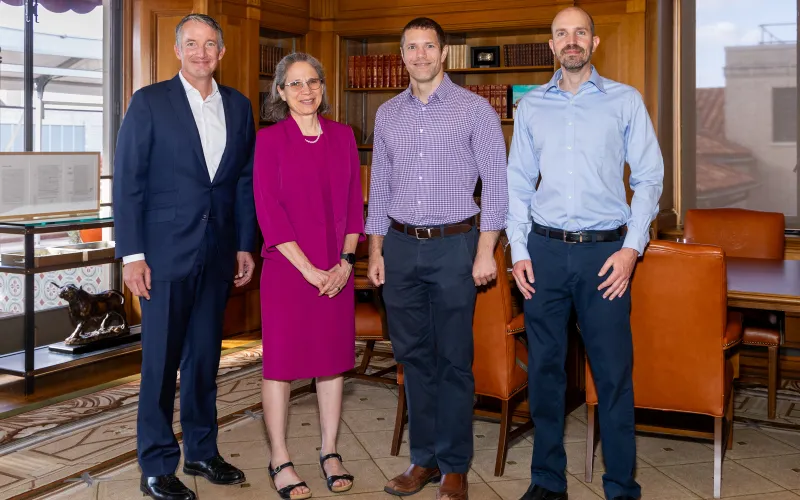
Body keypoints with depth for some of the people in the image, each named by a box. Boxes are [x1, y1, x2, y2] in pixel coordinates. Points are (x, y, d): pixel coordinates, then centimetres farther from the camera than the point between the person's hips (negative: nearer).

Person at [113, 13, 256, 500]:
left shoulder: (238, 106, 9)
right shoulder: (149, 102, -3)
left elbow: (245, 180, 11)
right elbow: (128, 181, -6)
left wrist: (245, 245, 7)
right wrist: (132, 254, -11)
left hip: (218, 253, 4)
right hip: (166, 252, -4)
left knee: (205, 355, 13)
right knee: (161, 360, 2)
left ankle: (201, 450, 27)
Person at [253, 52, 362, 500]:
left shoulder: (343, 136, 6)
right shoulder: (269, 139, -4)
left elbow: (355, 204, 7)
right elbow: (269, 212, -9)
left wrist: (346, 262, -5)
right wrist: (308, 269, -13)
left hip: (337, 272, 4)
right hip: (287, 267, -3)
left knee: (334, 358, 9)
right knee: (282, 358, 4)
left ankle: (330, 452, 24)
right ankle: (280, 461, 16)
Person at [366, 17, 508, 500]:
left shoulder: (475, 109, -1)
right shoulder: (388, 114, 11)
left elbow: (496, 182, -4)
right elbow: (379, 186, 14)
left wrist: (486, 250, -10)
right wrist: (376, 251, 9)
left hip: (453, 245, -4)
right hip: (401, 246, 4)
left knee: (453, 360, 1)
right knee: (414, 356, 9)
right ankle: (424, 459, 21)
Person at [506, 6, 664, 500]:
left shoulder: (625, 101, 4)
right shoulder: (531, 106, 10)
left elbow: (649, 177, 2)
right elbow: (518, 183, 11)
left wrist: (632, 248, -7)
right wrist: (519, 250, 2)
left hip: (606, 251, -2)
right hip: (545, 250, 2)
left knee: (614, 371, -1)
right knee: (544, 367, 7)